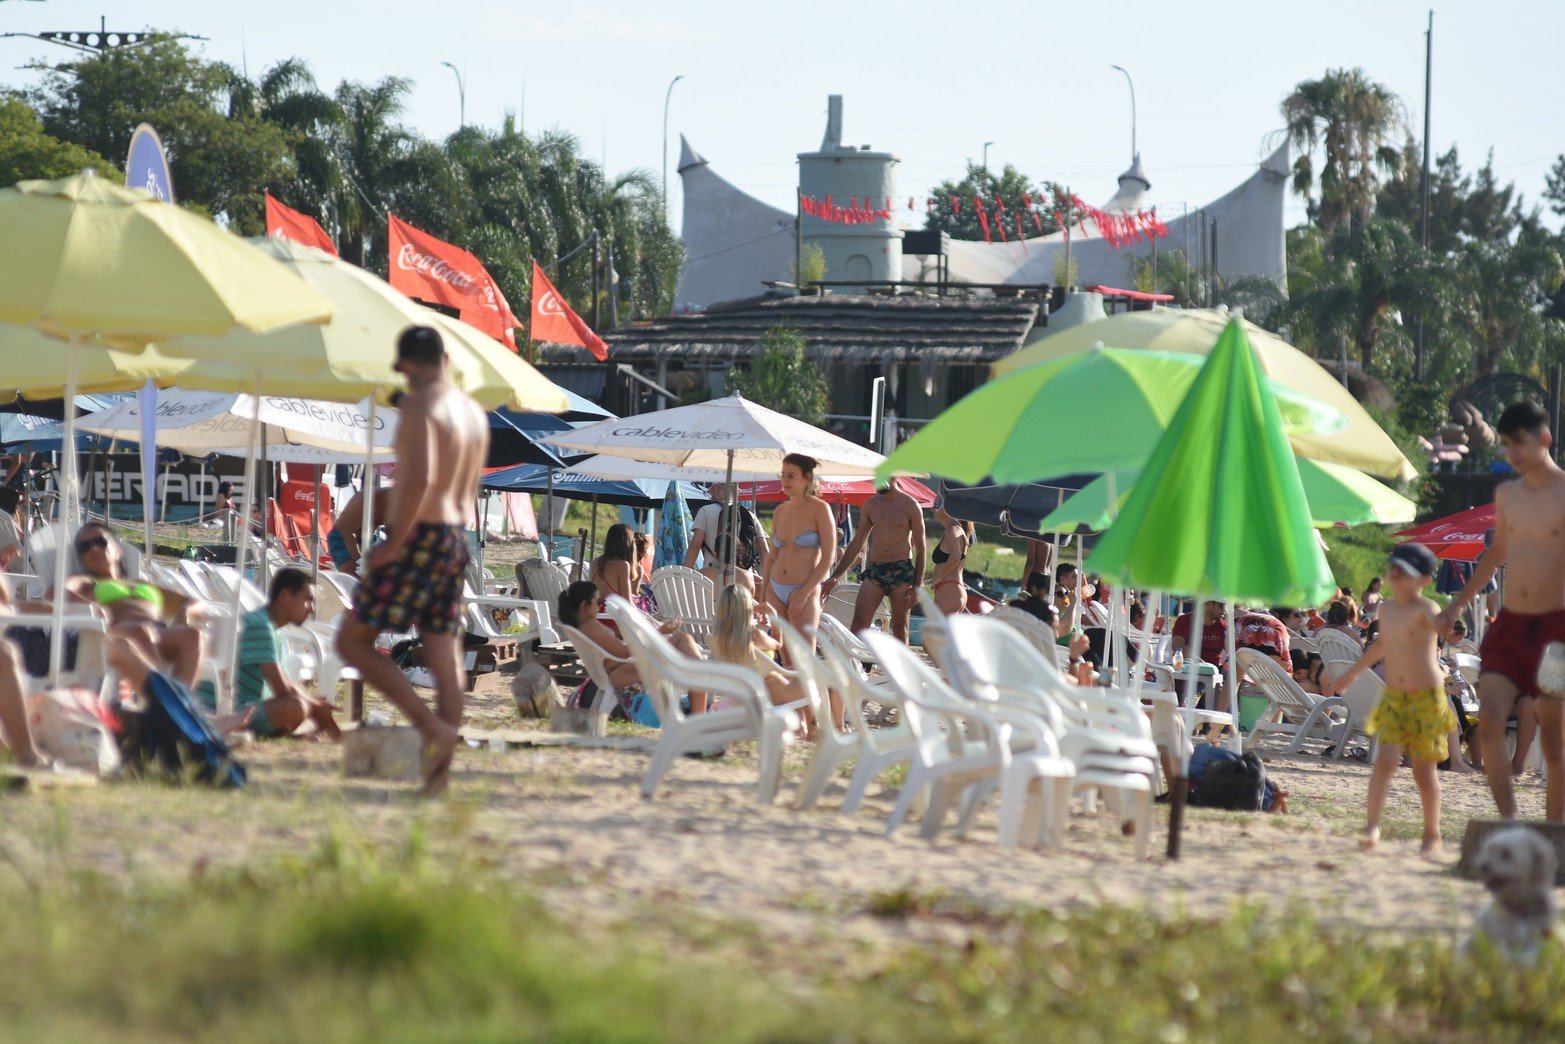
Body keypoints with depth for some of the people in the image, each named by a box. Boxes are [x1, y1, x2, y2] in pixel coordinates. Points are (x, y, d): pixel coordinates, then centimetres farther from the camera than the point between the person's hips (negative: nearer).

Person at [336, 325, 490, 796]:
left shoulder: (420, 406, -13)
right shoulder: (474, 413, 15)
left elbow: (422, 477, -26)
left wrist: (394, 542, -21)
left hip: (420, 540, -9)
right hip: (457, 540, 9)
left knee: (353, 641, -2)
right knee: (444, 657, 7)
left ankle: (434, 726, -13)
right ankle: (439, 773, 6)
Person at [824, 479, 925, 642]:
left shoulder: (909, 505, 0)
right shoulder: (870, 505, 11)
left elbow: (921, 548, 0)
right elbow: (857, 543, 17)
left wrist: (917, 585, -8)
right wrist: (835, 576, 12)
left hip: (902, 573, -3)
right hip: (874, 571, 3)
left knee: (900, 628, 2)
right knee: (858, 624, -10)